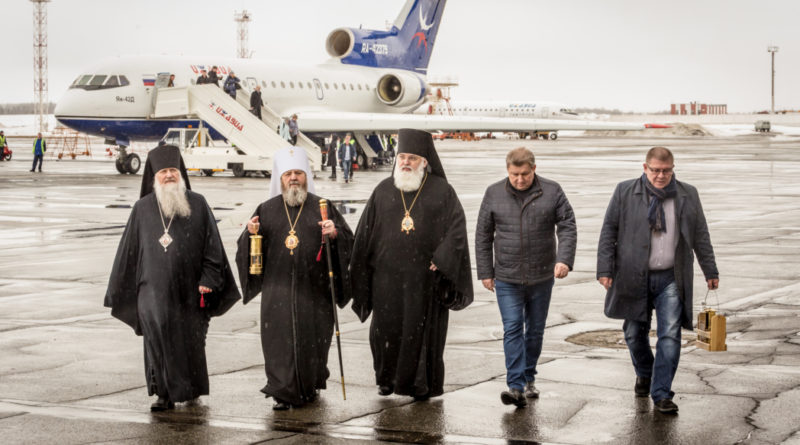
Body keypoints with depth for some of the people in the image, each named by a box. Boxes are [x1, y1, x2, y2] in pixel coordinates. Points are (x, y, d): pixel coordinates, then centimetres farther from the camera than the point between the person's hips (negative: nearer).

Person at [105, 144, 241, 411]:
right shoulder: (143, 208, 7)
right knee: (156, 329, -18)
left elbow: (212, 245, 5)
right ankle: (165, 392, -10)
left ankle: (191, 387, 28)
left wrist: (208, 279, -4)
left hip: (189, 288, 0)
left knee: (190, 340, 5)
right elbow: (129, 250, 10)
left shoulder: (198, 205, 5)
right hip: (154, 287, 0)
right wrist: (119, 289, 11)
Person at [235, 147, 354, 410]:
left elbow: (349, 241, 2)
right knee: (279, 338, -5)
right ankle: (283, 392, 1)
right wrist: (251, 234, -10)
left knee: (313, 337, 5)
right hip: (278, 288, 1)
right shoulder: (267, 210, 10)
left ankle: (311, 386, 26)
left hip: (313, 287, -1)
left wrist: (335, 233, -19)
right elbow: (249, 248, 11)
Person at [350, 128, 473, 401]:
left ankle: (422, 384, 14)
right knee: (386, 328, 5)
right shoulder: (383, 191, 8)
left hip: (424, 275, -2)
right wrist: (361, 274, 5)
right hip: (387, 275, 2)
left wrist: (441, 260, -14)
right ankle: (387, 378, 22)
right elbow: (366, 233, 9)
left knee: (421, 328, 2)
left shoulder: (442, 191, 2)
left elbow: (457, 226, -3)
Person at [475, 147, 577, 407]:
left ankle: (528, 379, 27)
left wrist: (564, 259, -18)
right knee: (512, 329, -9)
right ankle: (516, 387, -13)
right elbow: (483, 236, 5)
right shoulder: (494, 194, 0)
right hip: (507, 279, -1)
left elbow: (568, 227, -3)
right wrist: (485, 272, 2)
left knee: (535, 330, 12)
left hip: (541, 277, 1)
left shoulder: (552, 192, -2)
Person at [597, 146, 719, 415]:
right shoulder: (625, 192, 1)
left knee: (670, 336, -8)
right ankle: (644, 375, 38)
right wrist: (605, 269, -5)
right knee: (635, 333, 11)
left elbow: (701, 236, 13)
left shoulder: (688, 196, 6)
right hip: (634, 278, 0)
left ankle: (661, 394, -3)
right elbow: (609, 231, 1)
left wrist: (710, 271, 13)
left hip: (670, 279, 0)